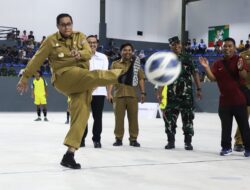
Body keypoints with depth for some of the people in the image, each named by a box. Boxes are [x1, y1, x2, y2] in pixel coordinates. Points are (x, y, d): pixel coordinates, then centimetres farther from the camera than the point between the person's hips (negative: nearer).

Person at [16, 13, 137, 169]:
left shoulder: (80, 36, 13)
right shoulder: (51, 40, 4)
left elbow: (89, 53, -3)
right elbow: (36, 60, 9)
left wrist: (80, 54, -26)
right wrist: (25, 78, 13)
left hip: (82, 82, 4)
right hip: (64, 77, -4)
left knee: (81, 114, -9)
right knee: (93, 75, -34)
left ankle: (70, 154, -7)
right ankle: (121, 76, -65)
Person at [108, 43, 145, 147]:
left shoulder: (136, 64, 9)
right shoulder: (115, 64, 7)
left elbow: (141, 79, 8)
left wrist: (143, 93, 1)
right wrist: (109, 93, -5)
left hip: (132, 95, 1)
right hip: (118, 95, 0)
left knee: (133, 118, 3)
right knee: (119, 118, 4)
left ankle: (133, 139, 10)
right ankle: (118, 138, 12)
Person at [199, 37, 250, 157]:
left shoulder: (239, 60, -5)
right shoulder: (218, 63, 6)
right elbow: (213, 78, -2)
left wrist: (240, 68, -37)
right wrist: (207, 68, -16)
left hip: (239, 99, -3)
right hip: (224, 100, 3)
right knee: (225, 126, 10)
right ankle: (226, 147, 21)